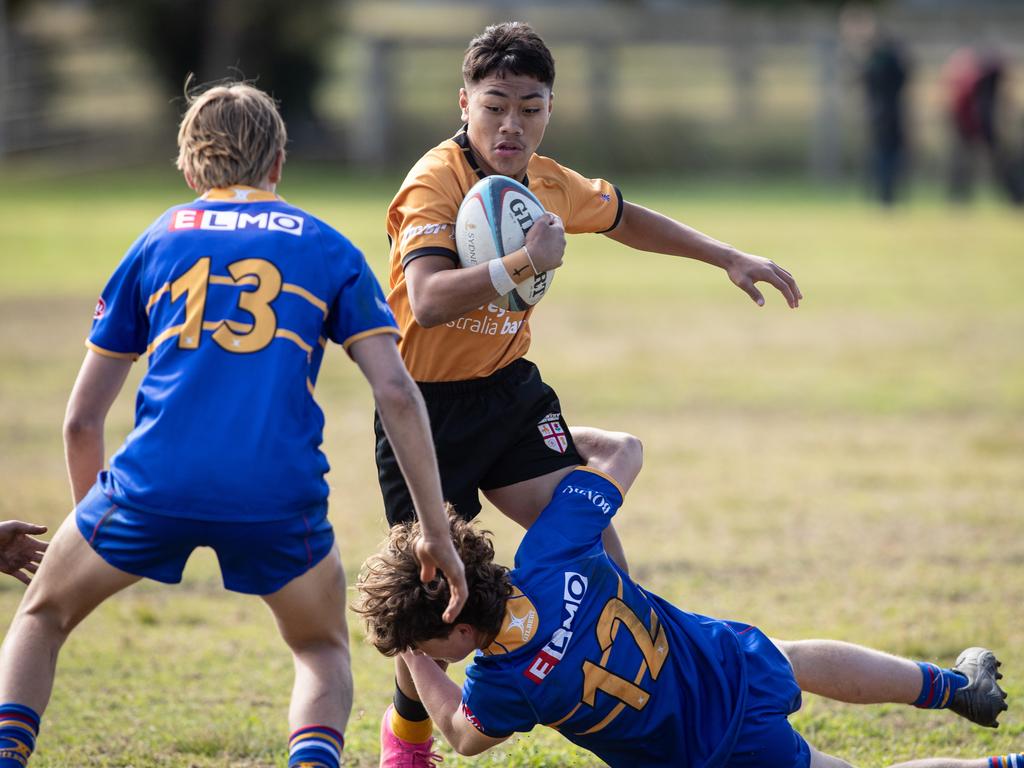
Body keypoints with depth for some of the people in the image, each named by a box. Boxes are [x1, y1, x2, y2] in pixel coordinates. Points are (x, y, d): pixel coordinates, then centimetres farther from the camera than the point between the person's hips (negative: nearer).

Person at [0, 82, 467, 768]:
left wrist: (95, 519, 33)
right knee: (324, 651, 25)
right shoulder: (327, 249, 17)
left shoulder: (157, 242, 19)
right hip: (280, 496, 0)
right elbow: (397, 394, 6)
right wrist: (438, 534, 8)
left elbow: (82, 418, 20)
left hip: (155, 481, 0)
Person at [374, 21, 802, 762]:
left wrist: (729, 257, 20)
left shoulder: (549, 185, 0)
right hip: (426, 405, -6)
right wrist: (526, 262, -47)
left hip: (509, 390, 6)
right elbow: (428, 301, -39)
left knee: (593, 540, -5)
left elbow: (625, 219, 23)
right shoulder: (434, 186, -23)